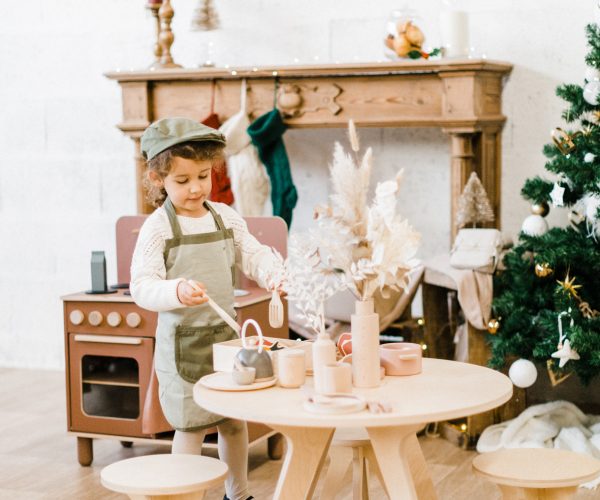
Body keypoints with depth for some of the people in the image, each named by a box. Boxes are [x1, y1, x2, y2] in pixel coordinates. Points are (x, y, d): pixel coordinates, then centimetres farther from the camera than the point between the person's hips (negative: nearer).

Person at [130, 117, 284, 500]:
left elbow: (255, 256, 6)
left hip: (226, 334, 5)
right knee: (191, 427, 1)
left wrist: (276, 273, -15)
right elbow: (142, 287, -16)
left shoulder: (226, 217, 4)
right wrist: (177, 291, -35)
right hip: (183, 341, -5)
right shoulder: (158, 228, -12)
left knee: (234, 421, 16)